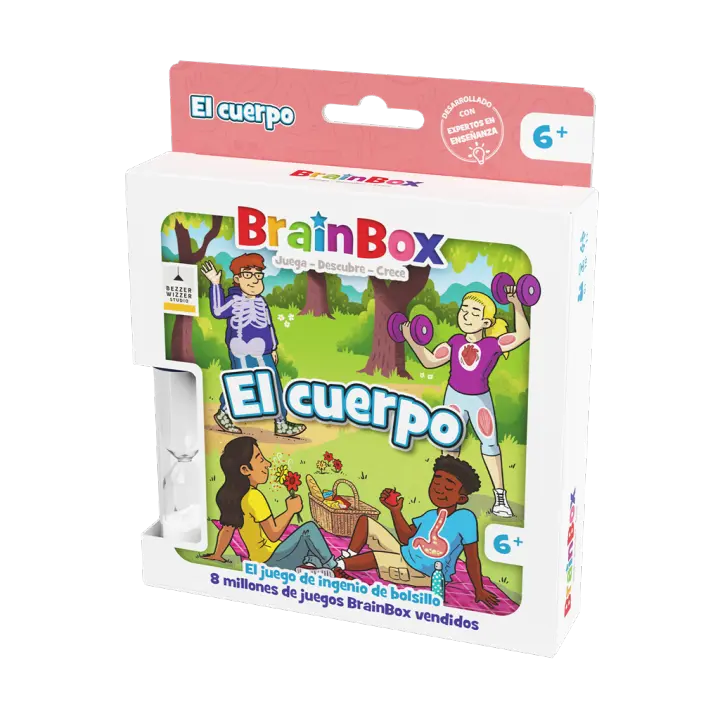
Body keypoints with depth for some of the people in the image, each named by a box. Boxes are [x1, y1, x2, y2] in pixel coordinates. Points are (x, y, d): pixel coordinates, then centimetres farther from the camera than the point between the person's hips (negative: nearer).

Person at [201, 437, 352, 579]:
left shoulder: (233, 494, 8)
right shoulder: (254, 497, -21)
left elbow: (227, 528, 15)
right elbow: (273, 533, -21)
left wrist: (217, 555, 26)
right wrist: (291, 510, -9)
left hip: (261, 561, 10)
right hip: (272, 559, -10)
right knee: (309, 529, -8)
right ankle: (334, 569, 2)